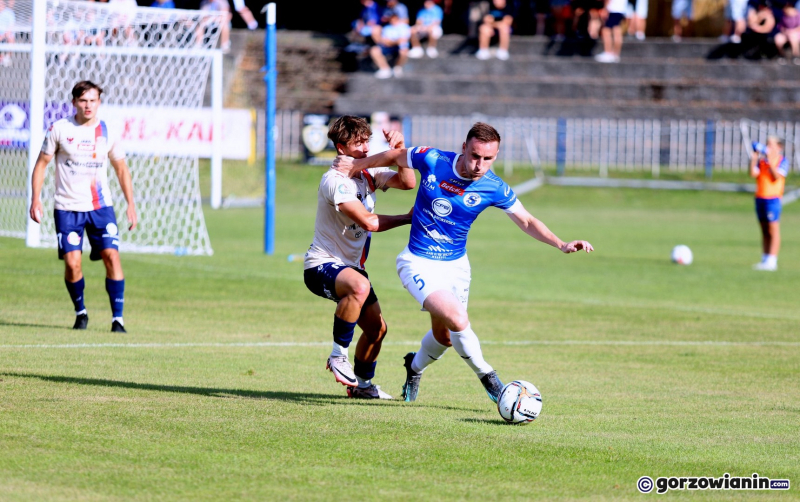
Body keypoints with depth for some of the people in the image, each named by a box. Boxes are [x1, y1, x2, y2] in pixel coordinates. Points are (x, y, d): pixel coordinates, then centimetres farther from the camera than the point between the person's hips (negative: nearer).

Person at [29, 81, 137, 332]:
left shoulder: (108, 132, 3)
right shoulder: (59, 129, -3)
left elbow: (121, 169, 14)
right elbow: (41, 163, 5)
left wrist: (131, 204, 8)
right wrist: (36, 199, -3)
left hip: (101, 206, 1)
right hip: (67, 208, -1)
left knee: (112, 256, -13)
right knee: (72, 262, -10)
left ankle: (118, 318, -8)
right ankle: (80, 312, 14)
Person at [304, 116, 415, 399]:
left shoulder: (370, 172, 6)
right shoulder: (335, 180, -21)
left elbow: (408, 182, -3)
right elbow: (369, 222, -26)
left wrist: (400, 149, -16)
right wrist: (408, 219, -15)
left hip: (350, 266, 9)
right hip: (321, 266, -9)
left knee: (377, 328, 8)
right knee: (359, 287, -39)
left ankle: (362, 384, 31)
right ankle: (339, 355, -24)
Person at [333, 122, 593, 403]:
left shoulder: (494, 188, -13)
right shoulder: (431, 160, -19)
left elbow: (527, 222, -2)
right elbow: (395, 158, 2)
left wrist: (561, 245, -15)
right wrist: (354, 166, 11)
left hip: (456, 264, 4)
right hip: (419, 263, -4)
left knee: (444, 336, 16)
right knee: (457, 319, -26)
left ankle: (415, 366, 51)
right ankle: (486, 376, -3)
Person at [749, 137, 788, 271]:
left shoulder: (782, 161, -2)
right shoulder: (761, 160, 11)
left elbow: (777, 176, -15)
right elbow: (753, 174, 0)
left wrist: (770, 162, -21)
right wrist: (754, 158, -6)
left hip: (773, 198, -6)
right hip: (760, 198, 6)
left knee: (773, 230, -8)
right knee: (764, 231, 9)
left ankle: (772, 261, -10)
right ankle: (765, 259, 13)